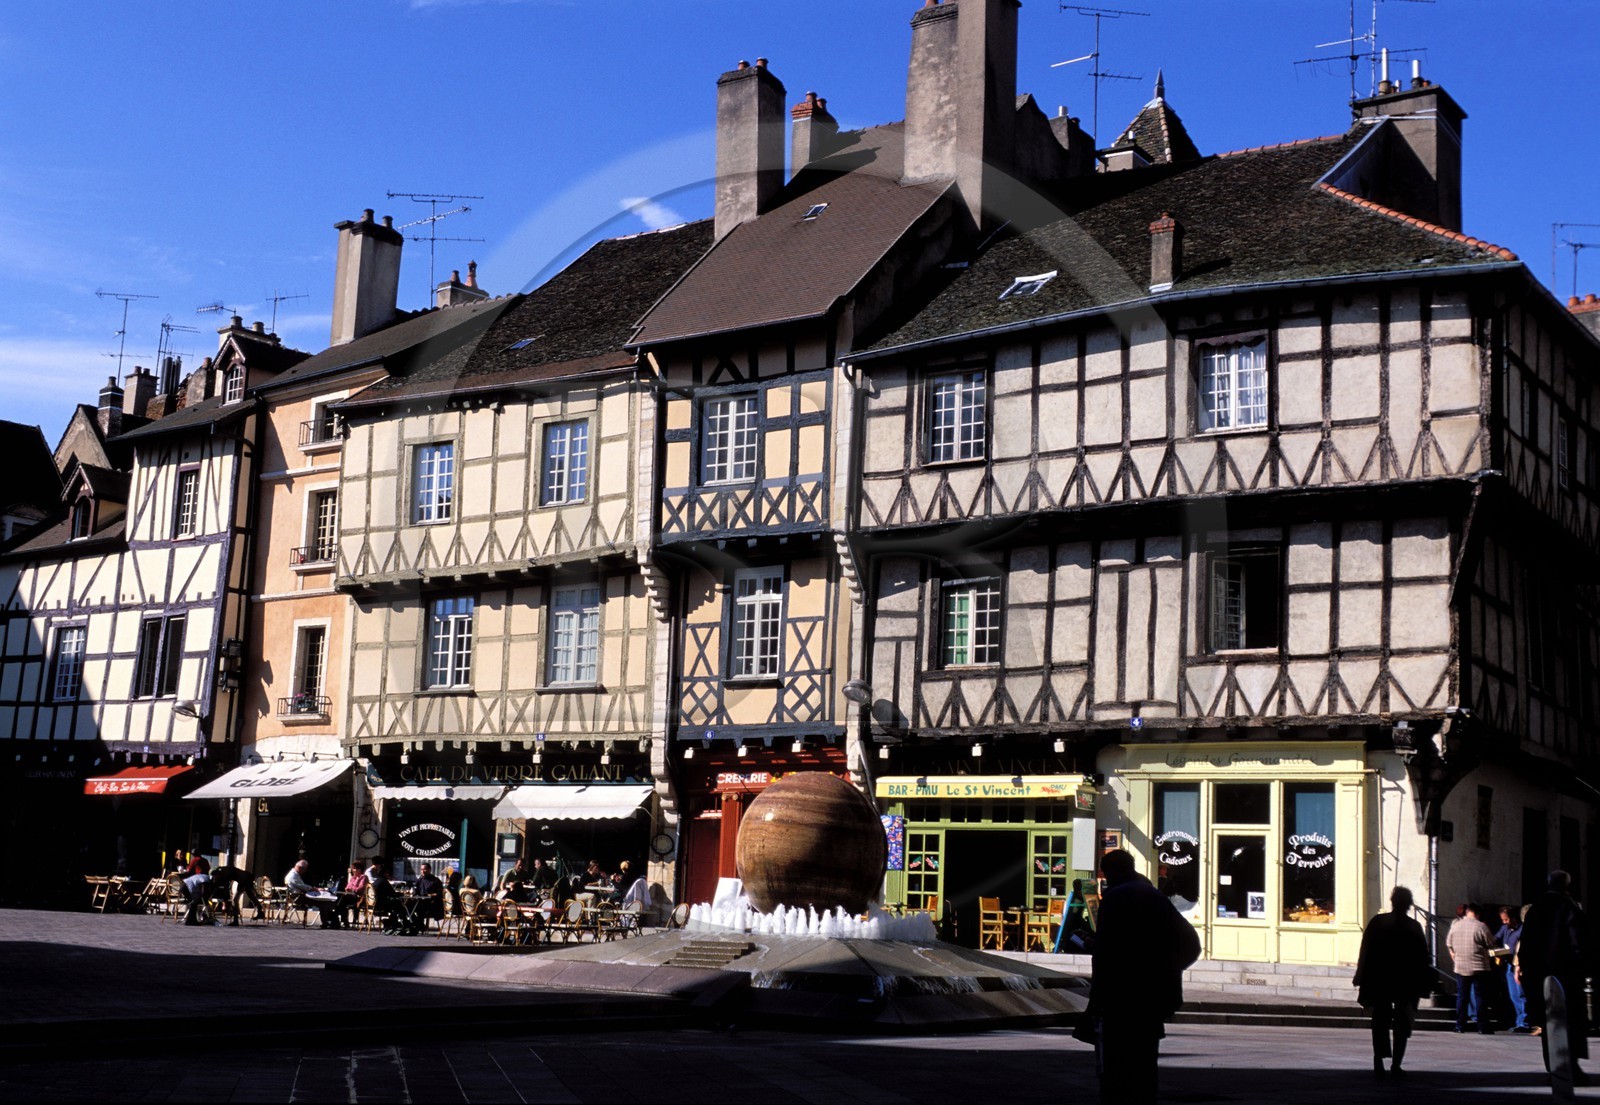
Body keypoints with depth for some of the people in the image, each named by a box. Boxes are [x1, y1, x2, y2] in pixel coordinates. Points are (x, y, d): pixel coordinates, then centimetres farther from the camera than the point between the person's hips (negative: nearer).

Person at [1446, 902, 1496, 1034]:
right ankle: (1483, 1026, 1)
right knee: (1481, 996, 2)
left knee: (1462, 996, 10)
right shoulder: (1480, 926, -11)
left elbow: (1449, 945, 11)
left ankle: (1460, 1025, 11)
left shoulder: (1455, 925, 2)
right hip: (1479, 967, -4)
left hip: (1460, 967, 4)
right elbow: (1491, 945, -4)